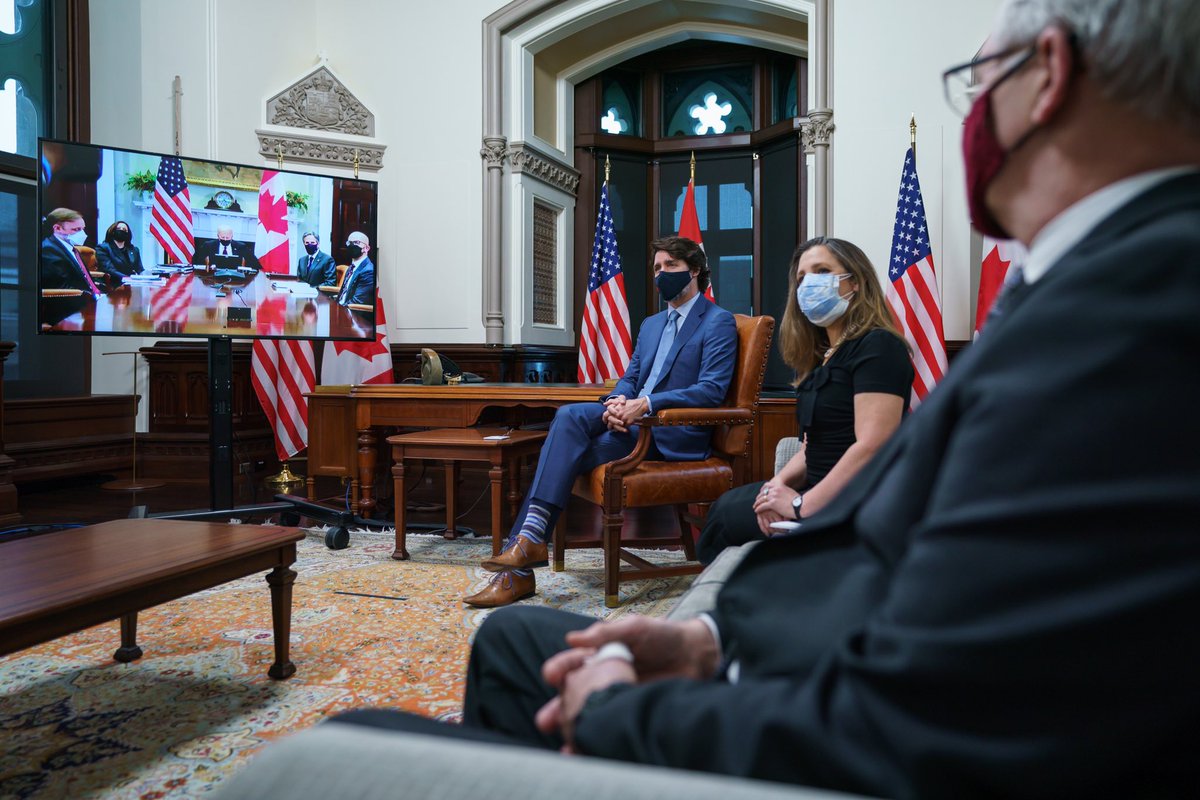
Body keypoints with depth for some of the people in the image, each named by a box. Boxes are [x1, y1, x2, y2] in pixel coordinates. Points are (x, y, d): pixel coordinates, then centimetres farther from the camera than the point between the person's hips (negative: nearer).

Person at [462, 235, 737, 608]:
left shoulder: (719, 322, -1)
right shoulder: (651, 324, 25)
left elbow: (711, 390, -13)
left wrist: (645, 404, -25)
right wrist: (618, 402, -7)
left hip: (675, 433, -6)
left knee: (570, 450, -24)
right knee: (570, 415, -24)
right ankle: (527, 542, -29)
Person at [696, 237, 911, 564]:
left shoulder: (877, 347, -16)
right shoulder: (824, 356, 15)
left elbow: (872, 448, -26)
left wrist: (803, 505, -22)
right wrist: (781, 481, -5)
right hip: (821, 491, 9)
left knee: (723, 518, -2)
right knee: (726, 504, 13)